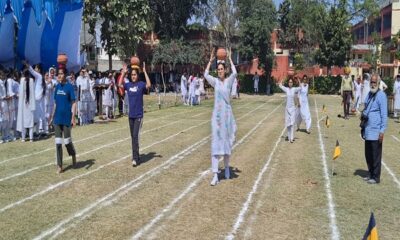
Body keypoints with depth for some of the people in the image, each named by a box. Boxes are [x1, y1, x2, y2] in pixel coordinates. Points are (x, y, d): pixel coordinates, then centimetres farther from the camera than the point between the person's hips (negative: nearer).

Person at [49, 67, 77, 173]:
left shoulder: (69, 87, -8)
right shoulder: (57, 87, 7)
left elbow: (73, 103, -10)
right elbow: (55, 103, 14)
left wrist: (73, 117, -19)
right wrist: (52, 116, 15)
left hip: (67, 118, -5)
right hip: (57, 118, 5)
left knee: (67, 141, 4)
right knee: (58, 142, 4)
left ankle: (73, 156, 34)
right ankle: (59, 166, 9)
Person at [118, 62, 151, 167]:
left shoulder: (141, 84, -8)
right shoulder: (128, 85, 6)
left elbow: (149, 85, -25)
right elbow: (120, 84, 18)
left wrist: (145, 72, -23)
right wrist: (123, 73, 9)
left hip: (138, 115, -6)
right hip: (131, 115, 6)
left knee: (135, 136, -12)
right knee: (133, 136, 11)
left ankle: (135, 158, -11)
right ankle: (135, 157, 21)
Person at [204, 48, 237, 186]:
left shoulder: (229, 81, 0)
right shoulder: (215, 81, 2)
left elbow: (234, 73, -19)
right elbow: (206, 75, -14)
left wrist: (230, 59, -10)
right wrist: (210, 61, -10)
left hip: (227, 114, 0)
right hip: (217, 114, 0)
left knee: (227, 141, 11)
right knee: (215, 143, -6)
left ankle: (227, 168, 30)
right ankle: (215, 175, -9)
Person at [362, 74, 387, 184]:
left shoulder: (381, 95, -11)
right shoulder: (369, 94, 13)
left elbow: (384, 115, -13)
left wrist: (382, 131, -15)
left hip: (376, 131, -8)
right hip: (368, 130, 8)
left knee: (376, 155, 0)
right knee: (368, 154, 15)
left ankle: (376, 177, 9)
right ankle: (370, 174, 27)